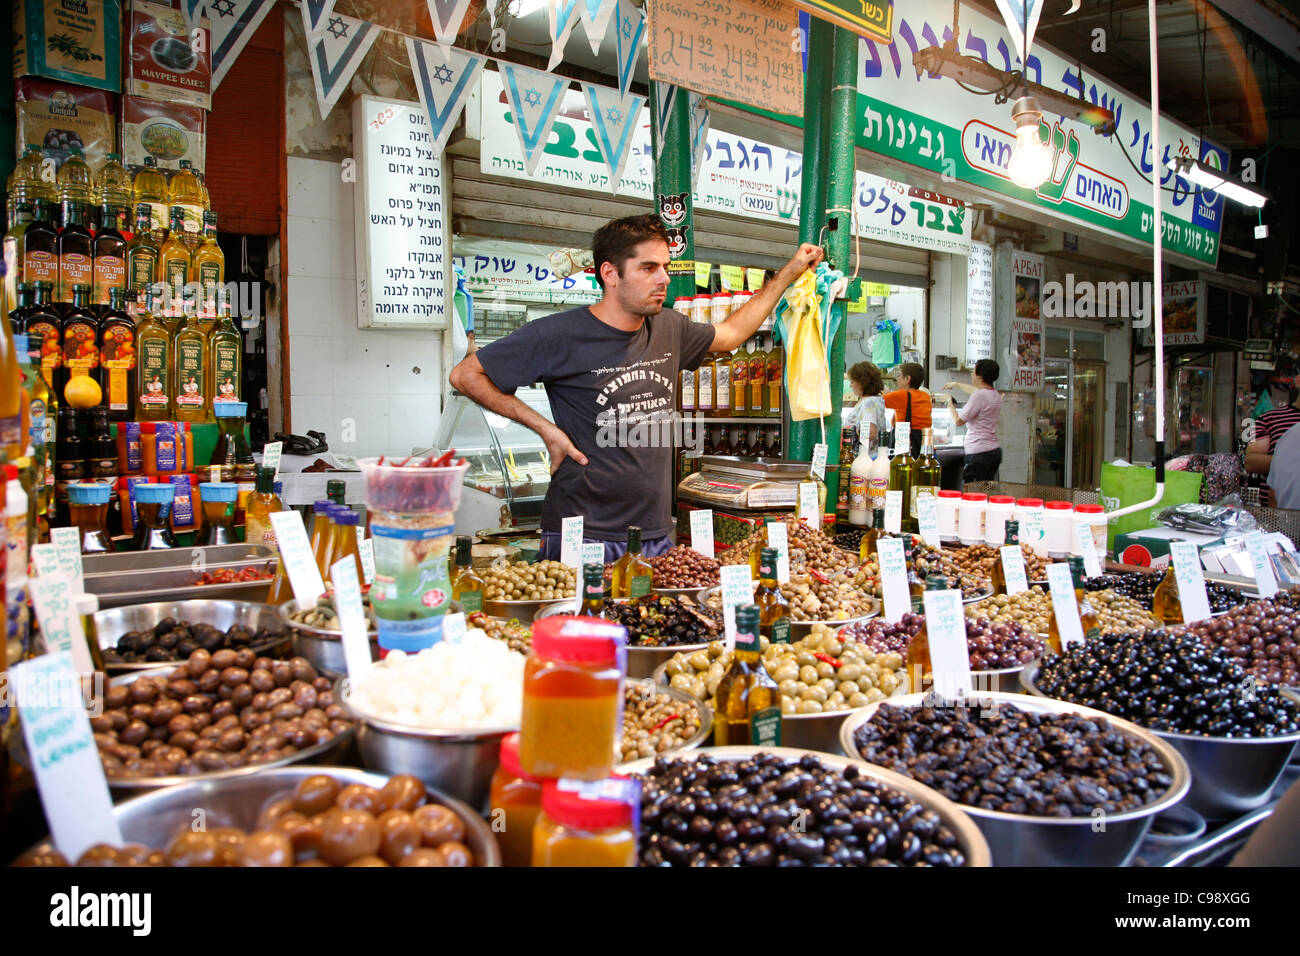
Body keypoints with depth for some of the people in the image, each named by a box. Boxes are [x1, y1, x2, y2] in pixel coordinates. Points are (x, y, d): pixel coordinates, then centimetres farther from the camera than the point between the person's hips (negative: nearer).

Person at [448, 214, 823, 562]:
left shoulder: (668, 329, 8)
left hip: (657, 536, 6)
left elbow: (730, 334, 29)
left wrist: (790, 272, 30)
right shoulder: (560, 335, -11)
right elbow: (465, 375, -5)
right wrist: (545, 428, -9)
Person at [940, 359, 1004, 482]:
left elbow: (959, 421, -9)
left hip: (978, 453, -9)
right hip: (995, 450, 9)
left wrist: (949, 402, 6)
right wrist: (956, 385, 47)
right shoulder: (996, 395, 12)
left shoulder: (979, 396, -15)